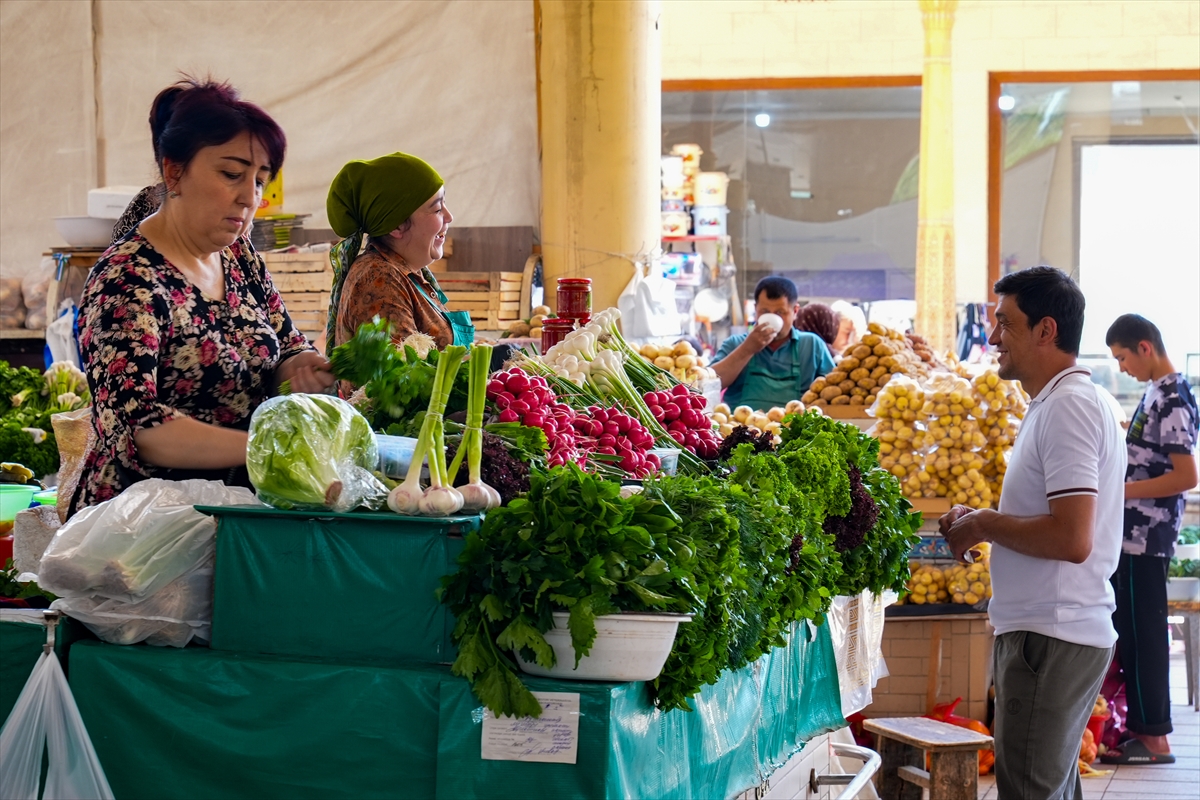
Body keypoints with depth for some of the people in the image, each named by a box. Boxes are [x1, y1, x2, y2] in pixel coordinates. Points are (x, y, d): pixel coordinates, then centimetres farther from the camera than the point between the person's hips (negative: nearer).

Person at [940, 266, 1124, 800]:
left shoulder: (1067, 406, -16)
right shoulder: (1056, 402, 17)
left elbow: (1071, 539, -25)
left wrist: (984, 524, -12)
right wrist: (984, 525, 12)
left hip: (1050, 638, -11)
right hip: (1053, 632, 11)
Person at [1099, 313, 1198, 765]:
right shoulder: (1156, 393, 13)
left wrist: (1125, 490, -17)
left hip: (1146, 537, -10)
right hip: (1133, 534, 10)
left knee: (1143, 633, -4)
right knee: (1130, 630, 14)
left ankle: (1153, 738, 2)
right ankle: (1142, 724, 22)